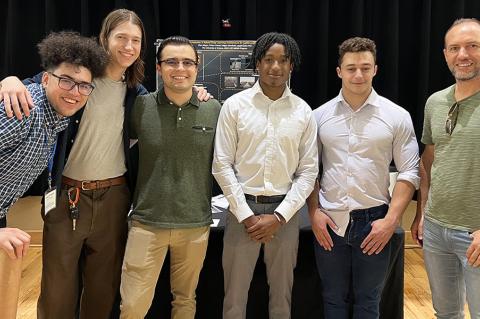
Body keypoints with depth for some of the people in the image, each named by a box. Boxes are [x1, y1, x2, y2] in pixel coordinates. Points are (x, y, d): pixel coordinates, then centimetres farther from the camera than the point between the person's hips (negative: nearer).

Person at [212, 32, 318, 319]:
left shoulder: (303, 111, 2)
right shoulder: (235, 105, -3)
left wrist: (279, 216, -8)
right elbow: (222, 165, -4)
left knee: (282, 295, 15)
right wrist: (246, 215, -9)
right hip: (243, 208, -1)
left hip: (285, 212, 2)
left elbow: (308, 171, 1)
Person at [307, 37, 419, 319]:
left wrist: (391, 220, -10)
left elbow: (410, 173, -3)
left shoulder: (397, 116, -2)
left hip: (373, 222, -1)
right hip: (329, 222, 2)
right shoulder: (319, 116, 2)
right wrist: (314, 212, -3)